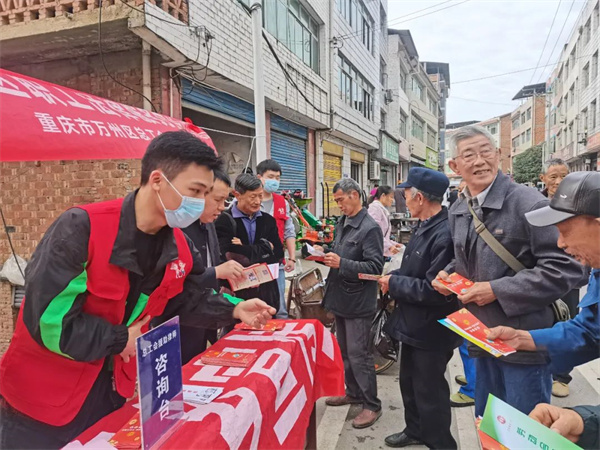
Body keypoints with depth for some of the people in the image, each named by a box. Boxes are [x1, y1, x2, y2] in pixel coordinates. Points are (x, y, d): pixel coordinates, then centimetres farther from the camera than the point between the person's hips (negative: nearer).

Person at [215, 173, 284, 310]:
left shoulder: (268, 220, 9)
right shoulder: (224, 221, -10)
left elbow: (278, 254, 0)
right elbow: (226, 258, -21)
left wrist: (245, 251, -13)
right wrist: (265, 248, -12)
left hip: (267, 293, 5)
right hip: (237, 293, -5)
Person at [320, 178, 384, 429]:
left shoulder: (370, 228, -16)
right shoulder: (342, 223, 10)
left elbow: (375, 267, -21)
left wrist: (341, 264, -27)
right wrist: (325, 255, 2)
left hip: (358, 302, -9)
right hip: (340, 297, 9)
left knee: (358, 354, -1)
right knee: (344, 351, 19)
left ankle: (372, 405, 15)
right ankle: (353, 392, 37)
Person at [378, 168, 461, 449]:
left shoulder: (445, 234, -28)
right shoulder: (425, 226, 3)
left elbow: (434, 290, -30)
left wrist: (394, 283, -19)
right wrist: (394, 278, -4)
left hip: (431, 329, -9)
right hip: (414, 323, 10)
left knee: (429, 392, 10)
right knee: (409, 382, 25)